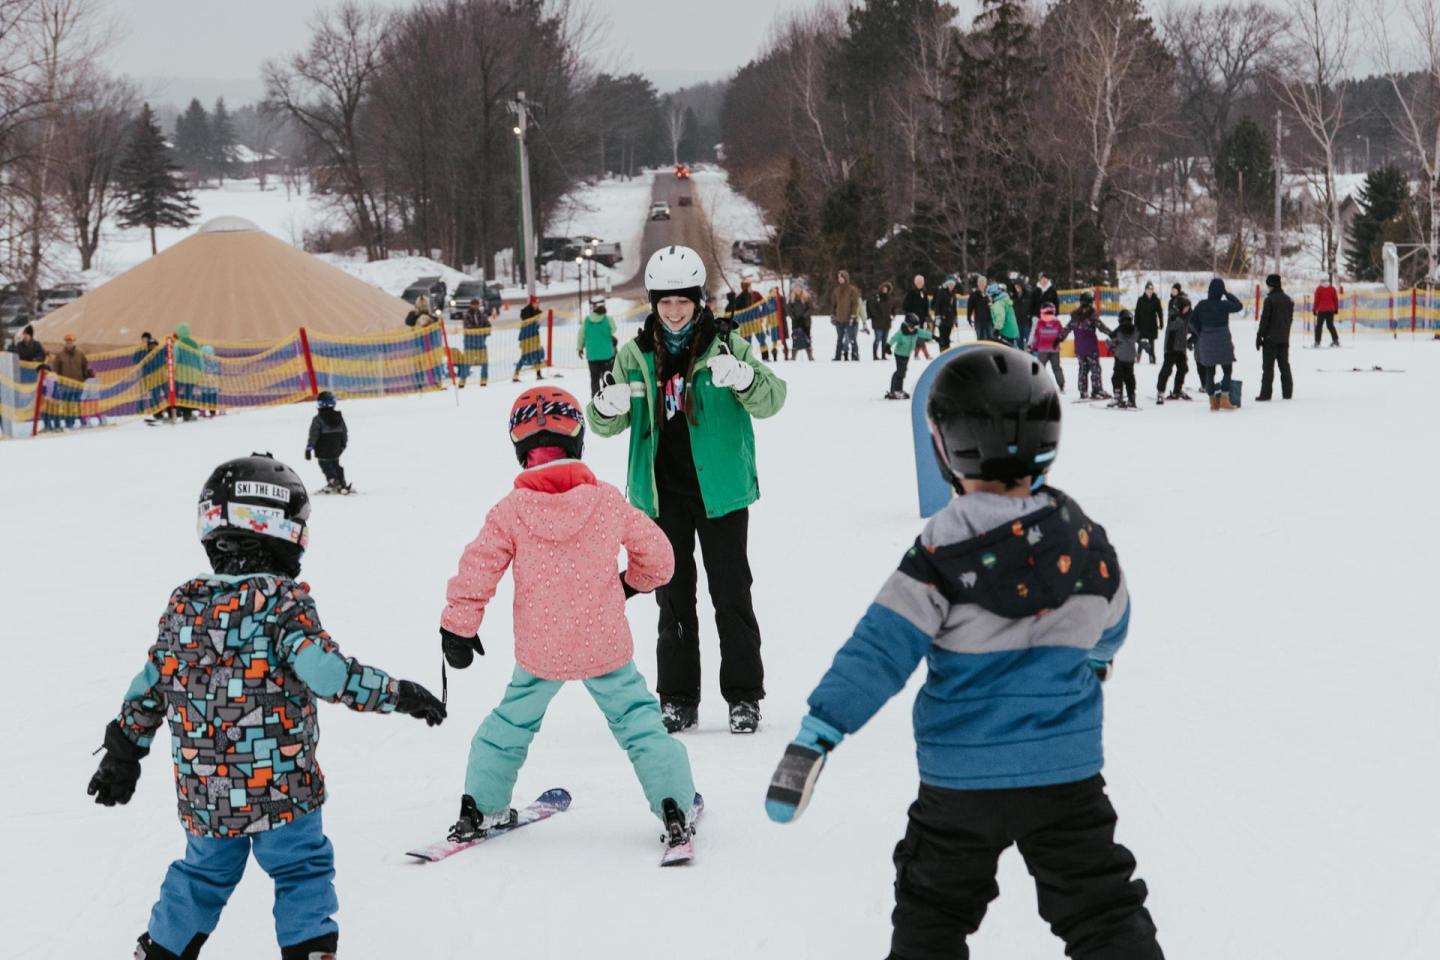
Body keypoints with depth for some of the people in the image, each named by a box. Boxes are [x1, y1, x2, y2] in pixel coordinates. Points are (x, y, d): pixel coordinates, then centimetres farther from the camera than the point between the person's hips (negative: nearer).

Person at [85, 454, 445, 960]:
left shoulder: (184, 605, 2)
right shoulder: (284, 604, -14)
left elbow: (149, 684, 9)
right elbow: (326, 673, -24)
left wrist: (124, 752, 20)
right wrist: (397, 694, -17)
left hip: (203, 795, 5)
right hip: (280, 787, -5)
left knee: (203, 874, 22)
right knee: (303, 871, 7)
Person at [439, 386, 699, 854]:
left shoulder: (510, 512, -9)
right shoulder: (608, 501, -5)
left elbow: (476, 571, -9)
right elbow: (657, 556, 3)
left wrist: (458, 627, 3)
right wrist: (634, 581, 25)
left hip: (539, 652, 1)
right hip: (606, 647, -1)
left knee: (510, 724, 21)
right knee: (639, 723, 10)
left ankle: (480, 807, 27)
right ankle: (674, 808, 3)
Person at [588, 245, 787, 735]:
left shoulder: (725, 346, -5)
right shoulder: (634, 355, 3)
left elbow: (772, 399, -12)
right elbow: (610, 424, 7)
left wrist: (744, 379, -34)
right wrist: (606, 408, -17)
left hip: (718, 488, -3)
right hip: (662, 492, 3)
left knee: (731, 594, 1)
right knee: (673, 596, 10)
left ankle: (744, 696, 10)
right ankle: (677, 698, 18)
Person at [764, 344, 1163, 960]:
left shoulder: (944, 551, -16)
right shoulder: (1087, 544, -3)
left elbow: (881, 647, -20)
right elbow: (1107, 633, 17)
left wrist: (816, 735, -21)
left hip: (961, 781, -2)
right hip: (1067, 772, 2)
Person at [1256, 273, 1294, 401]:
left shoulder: (1270, 299, -13)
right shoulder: (1288, 300, 9)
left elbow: (1264, 320, -13)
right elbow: (1290, 318, 15)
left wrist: (1259, 336, -8)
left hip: (1271, 338, -7)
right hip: (1284, 338, 7)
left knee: (1268, 367, -5)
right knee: (1284, 366, 12)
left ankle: (1265, 393, -7)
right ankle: (1287, 392, 11)